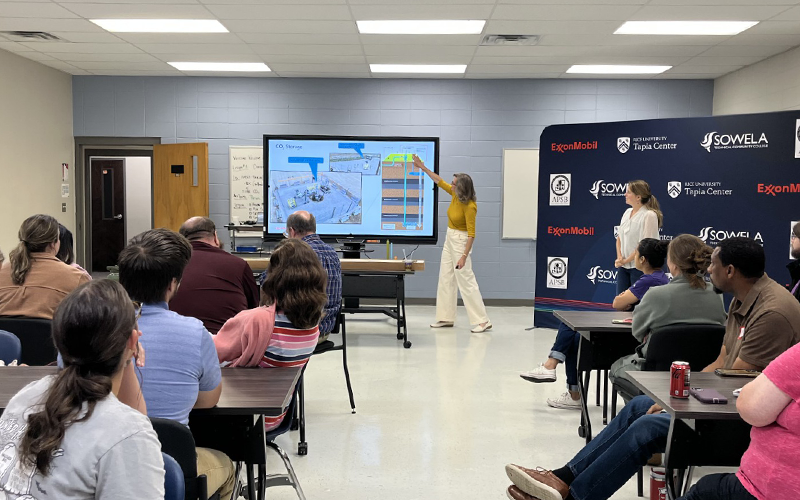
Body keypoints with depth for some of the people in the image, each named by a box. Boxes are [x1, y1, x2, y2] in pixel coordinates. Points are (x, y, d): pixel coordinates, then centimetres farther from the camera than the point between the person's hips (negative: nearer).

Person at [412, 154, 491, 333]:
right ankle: (446, 318, 19)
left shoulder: (470, 207, -25)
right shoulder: (455, 194, -2)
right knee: (445, 279, 11)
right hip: (449, 239, 9)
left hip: (460, 241, -9)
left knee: (466, 281, -8)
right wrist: (422, 167, 12)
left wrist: (464, 256, -27)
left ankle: (482, 321, -3)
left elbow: (471, 234, -24)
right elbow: (439, 181, 12)